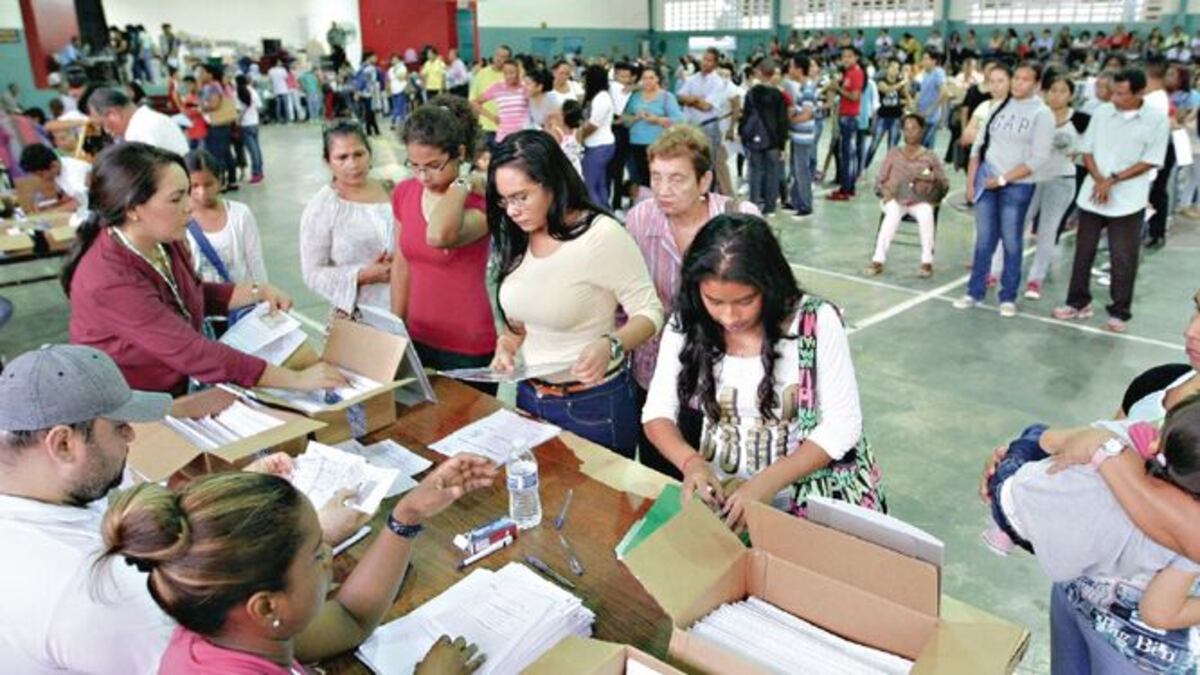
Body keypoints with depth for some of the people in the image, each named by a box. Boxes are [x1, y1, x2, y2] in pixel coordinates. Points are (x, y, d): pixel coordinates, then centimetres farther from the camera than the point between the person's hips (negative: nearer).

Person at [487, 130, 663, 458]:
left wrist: (610, 346, -33)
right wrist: (508, 343, -5)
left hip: (593, 405, -6)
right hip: (528, 396, 6)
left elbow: (649, 312, -15)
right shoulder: (517, 238, 1)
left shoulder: (601, 235, -20)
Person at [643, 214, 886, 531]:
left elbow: (842, 424, -12)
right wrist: (691, 463, -24)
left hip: (814, 492, -3)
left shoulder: (816, 321, -14)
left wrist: (768, 483, -24)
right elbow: (657, 412, -5)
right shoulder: (686, 324, -9)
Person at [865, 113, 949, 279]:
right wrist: (886, 193, -10)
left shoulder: (930, 157, 8)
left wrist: (934, 179, -15)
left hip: (920, 201, 0)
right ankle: (878, 260, -37)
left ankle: (927, 262, -27)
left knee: (926, 214, -35)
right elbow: (879, 180, 11)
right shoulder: (893, 153, 10)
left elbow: (945, 184, 7)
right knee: (893, 213, -35)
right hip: (895, 200, 0)